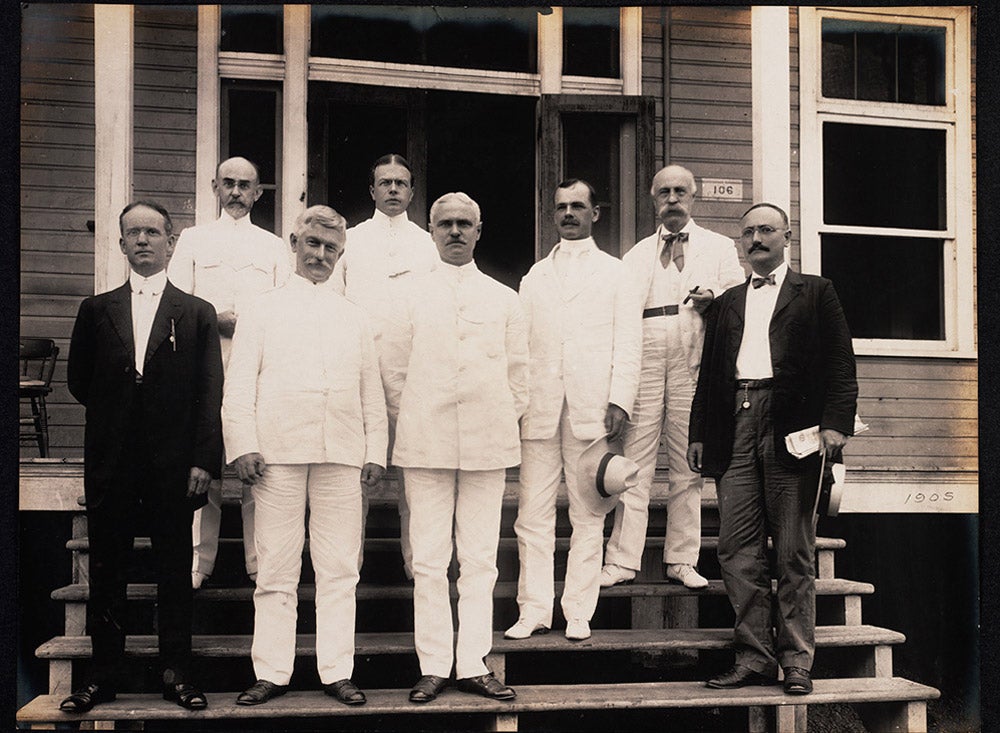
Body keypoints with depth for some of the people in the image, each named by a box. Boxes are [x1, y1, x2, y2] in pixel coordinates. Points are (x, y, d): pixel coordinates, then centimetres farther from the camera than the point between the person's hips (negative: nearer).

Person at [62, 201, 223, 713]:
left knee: (174, 574, 5)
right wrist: (114, 415, 7)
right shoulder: (97, 310, 10)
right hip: (110, 464, 2)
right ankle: (103, 675, 17)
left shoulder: (197, 314, 5)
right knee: (106, 573, 7)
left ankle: (177, 675, 14)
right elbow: (78, 381, 15)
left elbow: (211, 394, -1)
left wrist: (204, 460, -8)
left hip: (173, 465, -1)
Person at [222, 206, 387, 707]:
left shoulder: (354, 319, 20)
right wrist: (243, 447, -5)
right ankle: (271, 672, 7)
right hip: (278, 452, -2)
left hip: (341, 454, 2)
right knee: (276, 569, 0)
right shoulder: (263, 311, 13)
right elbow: (239, 385, 6)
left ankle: (336, 672, 7)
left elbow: (372, 392, 17)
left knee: (338, 569, 1)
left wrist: (375, 451, 7)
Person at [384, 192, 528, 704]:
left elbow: (518, 371, 14)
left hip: (488, 444, 1)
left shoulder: (503, 299, 12)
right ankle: (433, 666, 7)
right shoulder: (411, 295, 8)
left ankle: (473, 665, 10)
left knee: (480, 560, 3)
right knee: (429, 560, 0)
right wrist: (411, 421, 4)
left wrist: (504, 421, 7)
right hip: (426, 443, -1)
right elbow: (394, 368, 9)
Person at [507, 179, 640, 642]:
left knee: (588, 516, 1)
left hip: (592, 411, -2)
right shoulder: (534, 277, 18)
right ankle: (534, 609, 5)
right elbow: (520, 345, 14)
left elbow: (627, 344, 4)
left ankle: (579, 613, 7)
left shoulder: (616, 273, 11)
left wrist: (620, 402, -7)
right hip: (539, 409, 2)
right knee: (532, 514, -1)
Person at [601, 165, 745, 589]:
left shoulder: (719, 248, 16)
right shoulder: (636, 255, 21)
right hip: (643, 361, 1)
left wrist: (713, 299, -11)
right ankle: (622, 561, -2)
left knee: (687, 466, 2)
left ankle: (682, 561, 9)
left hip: (692, 365, -1)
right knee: (635, 462, -4)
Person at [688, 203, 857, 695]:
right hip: (735, 430, 4)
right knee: (737, 550, 0)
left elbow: (839, 363, 2)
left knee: (794, 552, 0)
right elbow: (709, 372, 20)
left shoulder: (815, 293, 11)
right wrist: (699, 433, 12)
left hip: (792, 431, -4)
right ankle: (754, 656, 6)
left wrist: (836, 422, -11)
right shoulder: (727, 303, 23)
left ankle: (796, 660, 7)